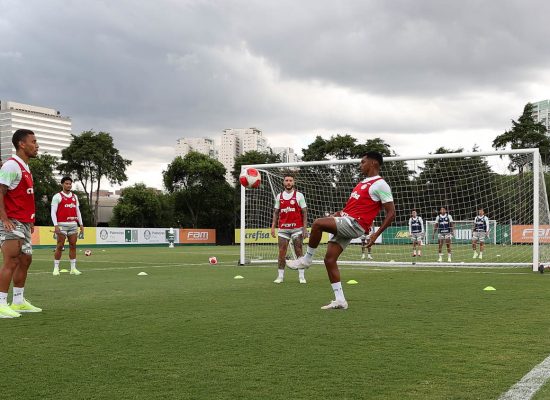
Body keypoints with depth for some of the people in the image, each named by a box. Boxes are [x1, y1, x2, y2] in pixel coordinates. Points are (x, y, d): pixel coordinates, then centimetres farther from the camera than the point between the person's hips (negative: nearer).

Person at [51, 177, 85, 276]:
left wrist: (81, 224, 12)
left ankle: (73, 268, 8)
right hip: (62, 225, -5)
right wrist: (55, 225, -15)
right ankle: (56, 268, 2)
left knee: (73, 246, 4)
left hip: (73, 224, 5)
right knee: (60, 246, -4)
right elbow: (53, 212, -6)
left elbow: (78, 211, 19)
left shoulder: (75, 196, 15)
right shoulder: (57, 196, -1)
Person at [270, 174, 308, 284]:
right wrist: (273, 227, 5)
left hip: (297, 228, -3)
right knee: (281, 253, 1)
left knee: (299, 252, 0)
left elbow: (304, 213, -1)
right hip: (283, 228, 3)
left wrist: (305, 228, -8)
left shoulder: (299, 195, 1)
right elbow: (276, 212, 14)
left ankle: (301, 276, 6)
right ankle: (280, 276, 7)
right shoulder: (279, 196, 10)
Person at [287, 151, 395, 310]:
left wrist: (376, 234, -16)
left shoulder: (380, 184, -6)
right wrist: (340, 212, 15)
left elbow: (391, 213, -10)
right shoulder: (364, 182, 22)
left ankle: (306, 259, -8)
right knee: (329, 259, 3)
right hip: (345, 221, 9)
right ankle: (340, 300, 6)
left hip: (354, 224, -9)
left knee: (318, 223, -26)